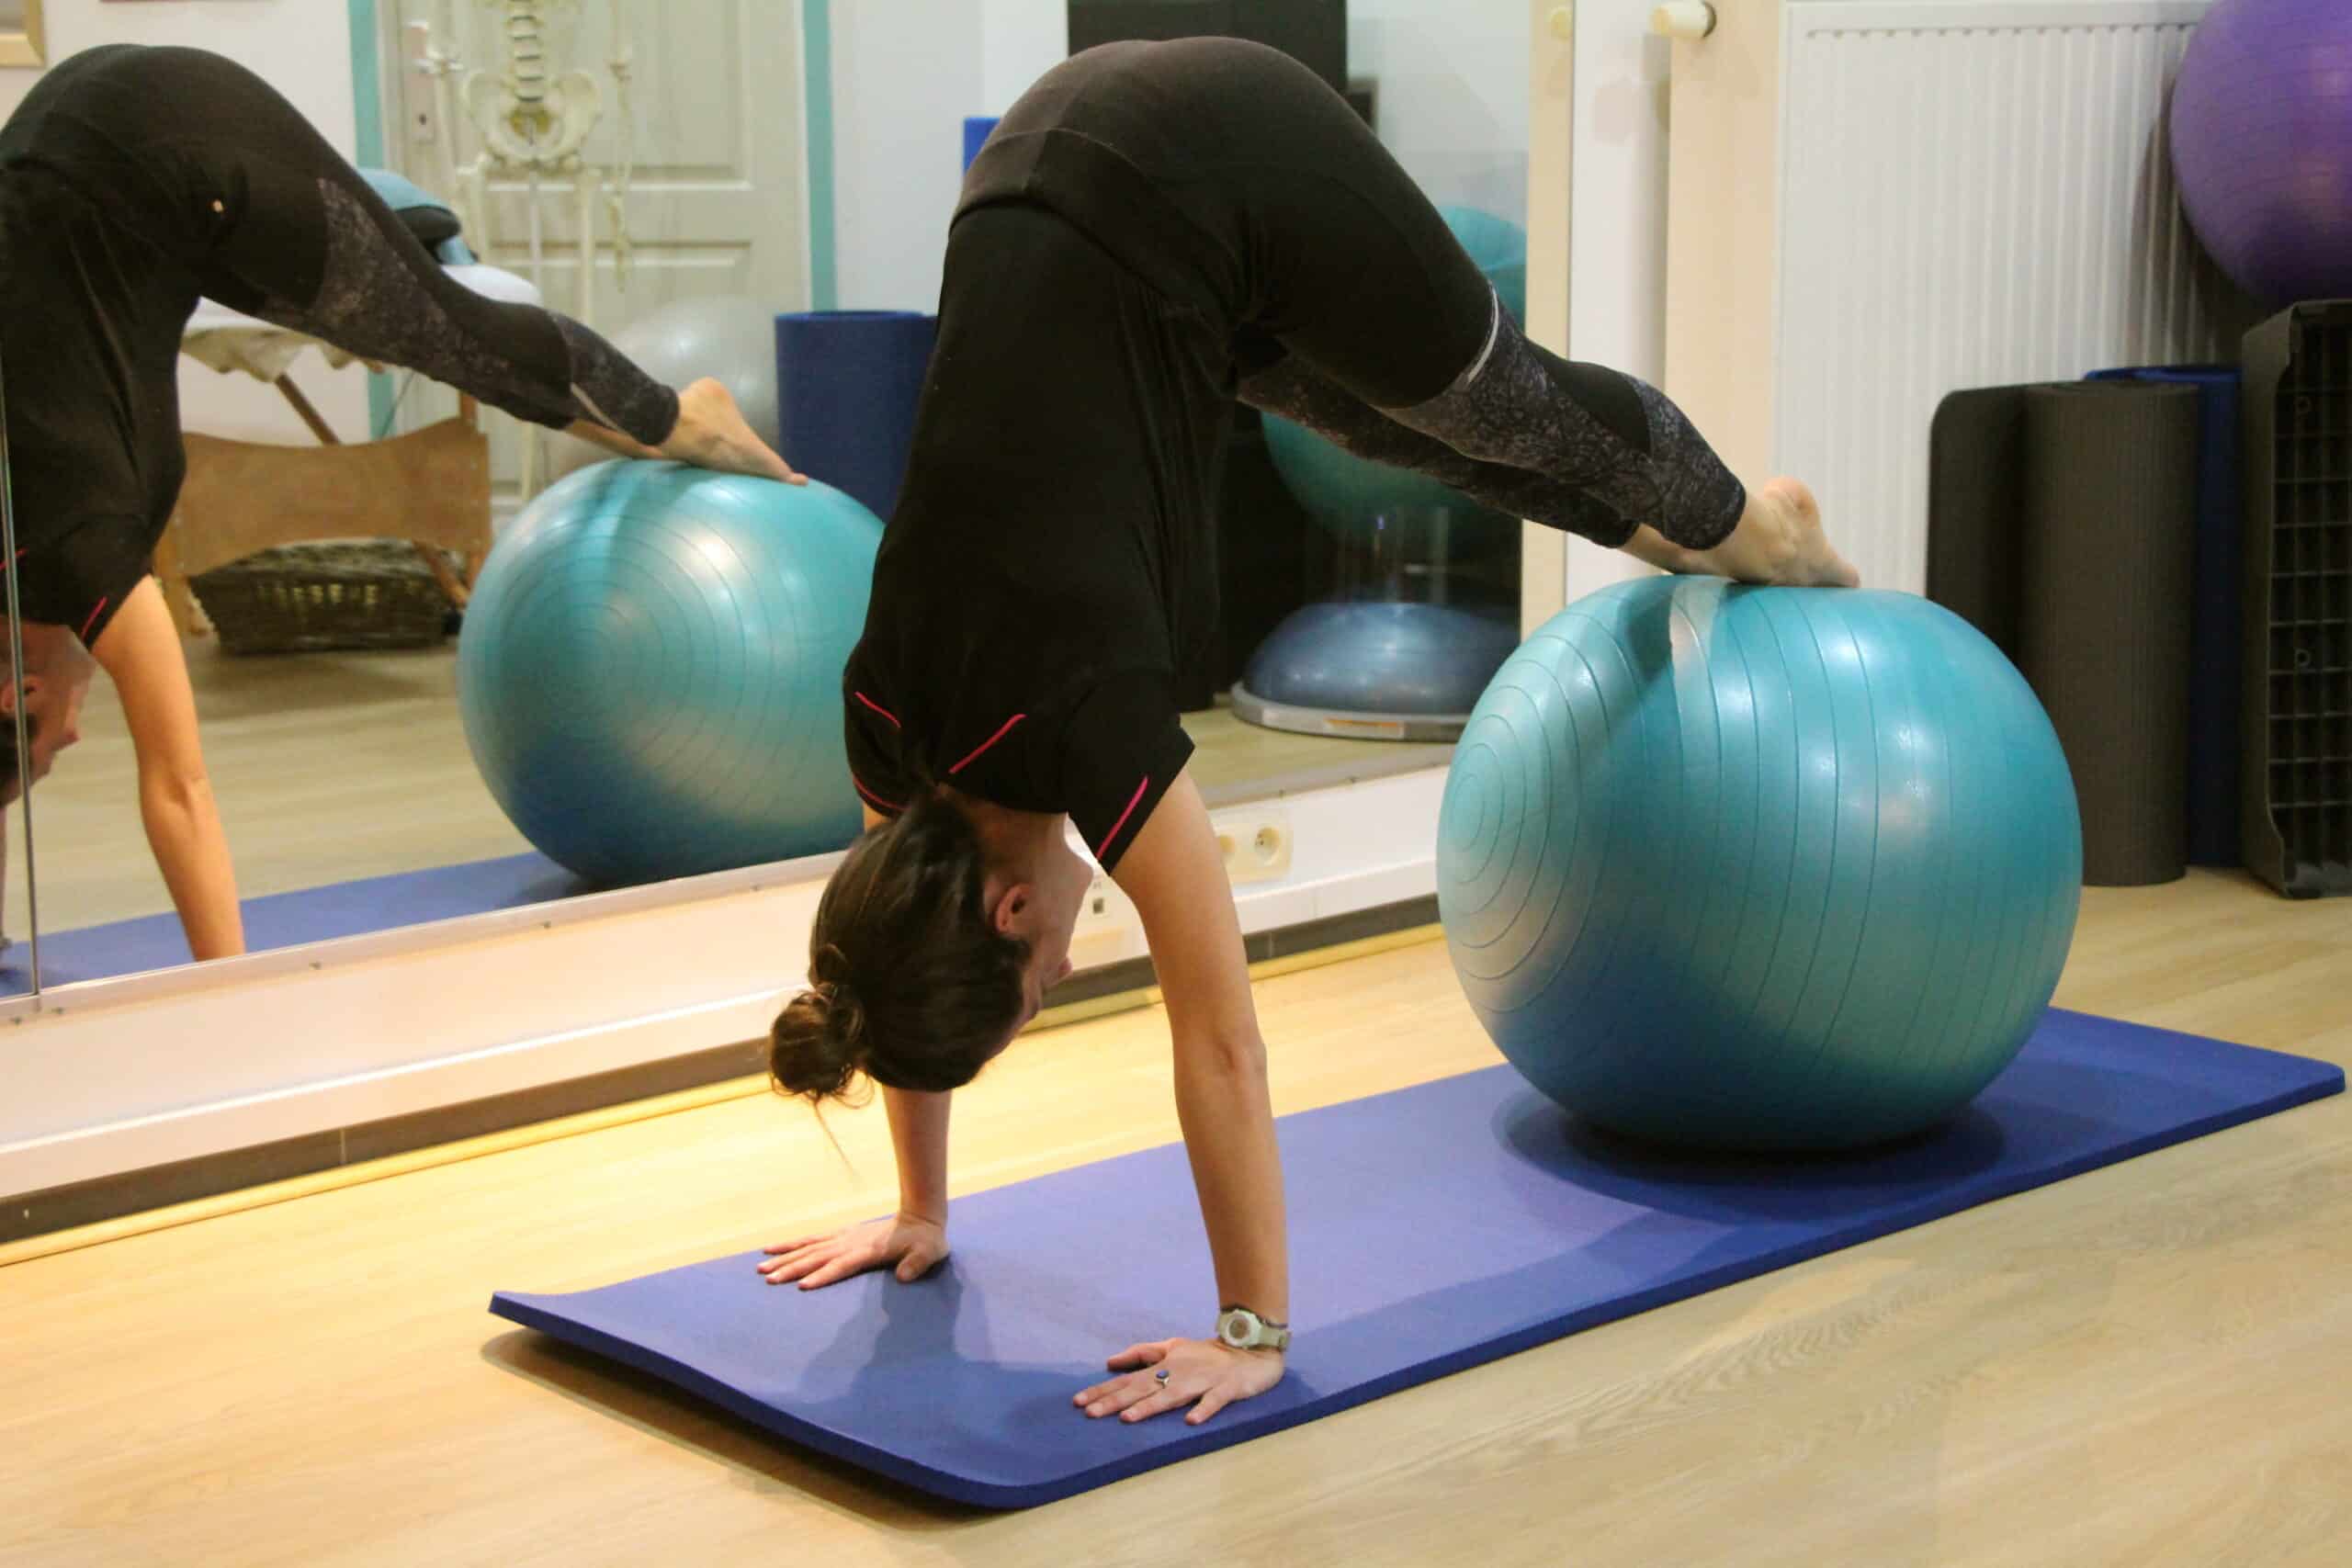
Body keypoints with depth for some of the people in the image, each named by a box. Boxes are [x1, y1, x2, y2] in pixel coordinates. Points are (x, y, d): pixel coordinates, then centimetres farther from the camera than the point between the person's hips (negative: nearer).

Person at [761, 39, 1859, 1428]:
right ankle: (1667, 533, 51)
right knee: (1395, 424, 26)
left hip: (1231, 166, -4)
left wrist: (1254, 1332, -16)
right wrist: (920, 1213, 14)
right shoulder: (892, 713, -9)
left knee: (1505, 411, 17)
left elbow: (1220, 1043, -20)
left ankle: (1749, 528, 45)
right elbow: (913, 943, 8)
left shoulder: (1071, 718, -24)